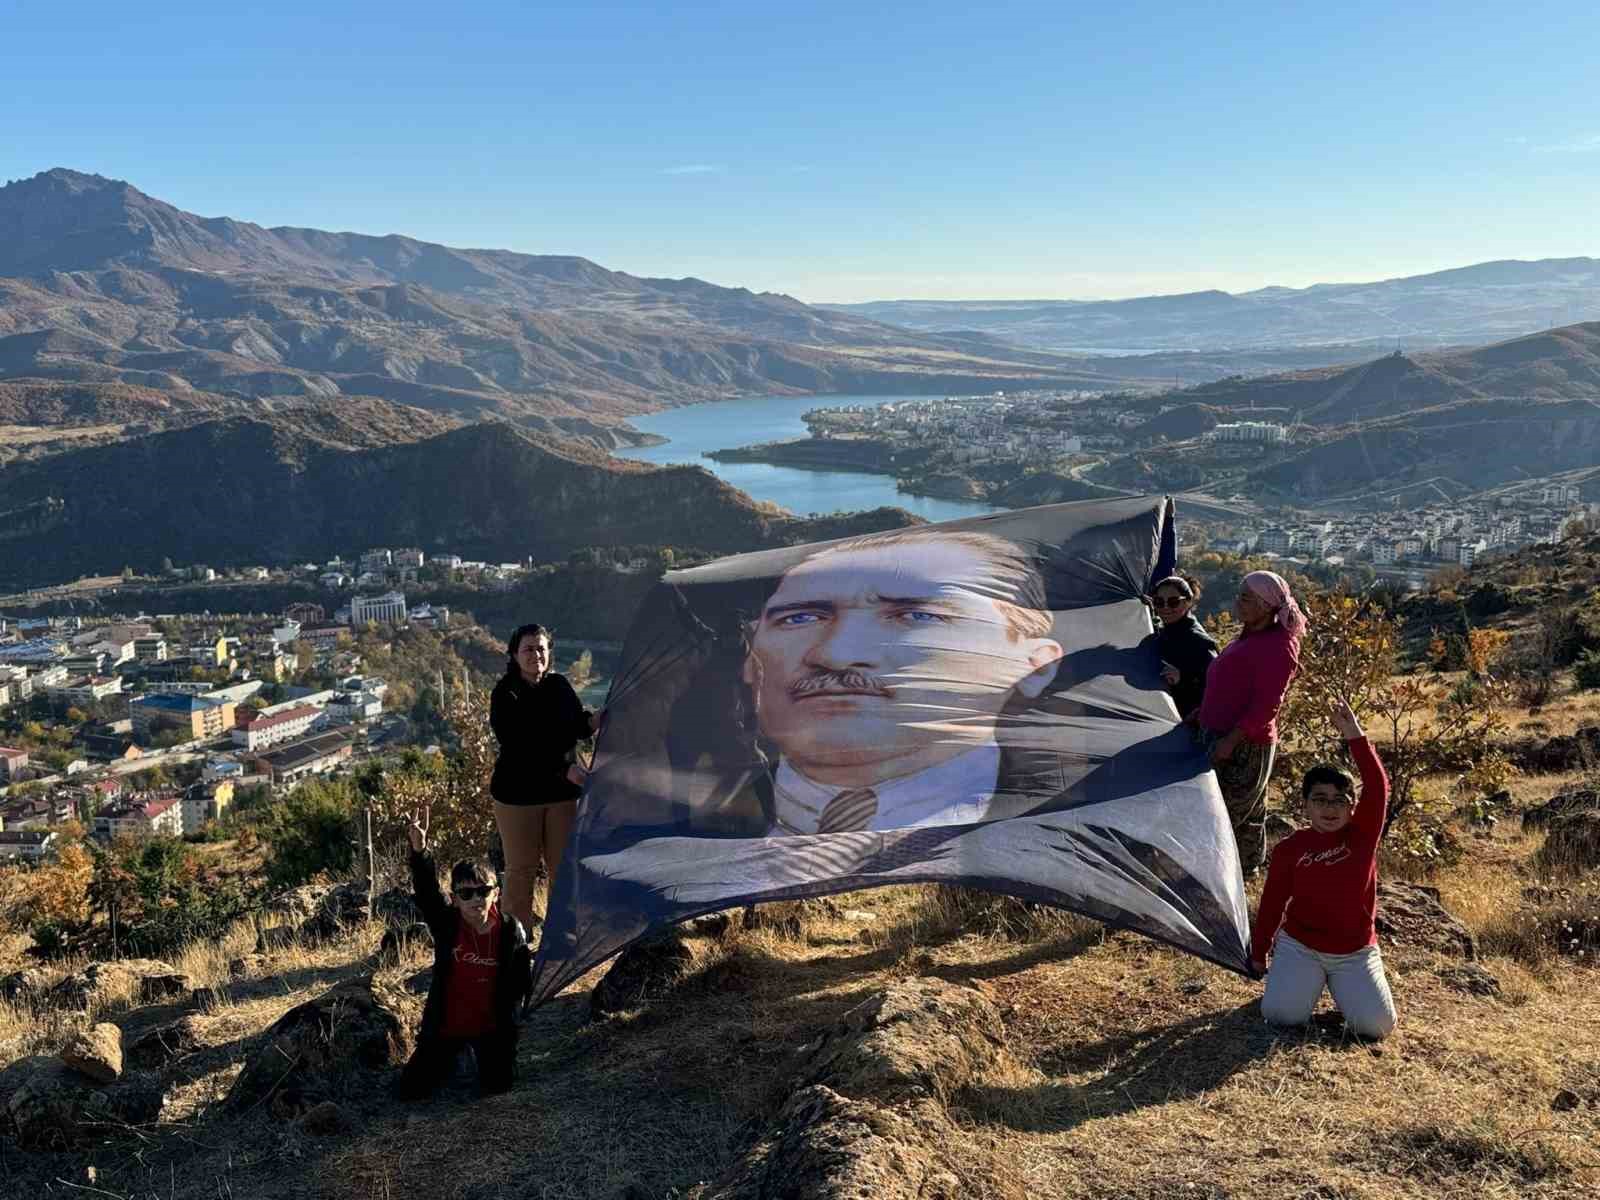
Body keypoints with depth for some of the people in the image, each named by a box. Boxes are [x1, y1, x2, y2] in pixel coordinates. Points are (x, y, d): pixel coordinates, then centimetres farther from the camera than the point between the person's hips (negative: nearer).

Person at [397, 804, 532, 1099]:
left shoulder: (510, 929, -10)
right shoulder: (446, 923, -12)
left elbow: (520, 978, 2)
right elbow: (426, 892, -29)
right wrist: (419, 850, -45)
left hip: (491, 1024, 0)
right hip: (446, 1025, 0)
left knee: (498, 1085, -6)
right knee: (411, 1089, 0)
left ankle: (481, 1054, 28)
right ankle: (452, 1057, 32)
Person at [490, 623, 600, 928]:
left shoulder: (559, 686, 3)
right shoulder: (505, 695, -12)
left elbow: (579, 727, 8)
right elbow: (518, 749, -20)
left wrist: (596, 719, -16)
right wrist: (564, 769, -28)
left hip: (562, 791, 4)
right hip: (518, 793, -4)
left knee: (564, 865, 9)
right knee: (521, 868, 6)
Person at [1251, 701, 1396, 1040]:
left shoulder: (1363, 835, -7)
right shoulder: (1290, 847, -7)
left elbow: (1377, 789, -24)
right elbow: (1272, 901, 1)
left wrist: (1354, 737, -32)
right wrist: (1259, 952, 6)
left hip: (1355, 952, 0)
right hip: (1299, 946, 0)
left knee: (1377, 1025, -13)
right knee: (1281, 1015, -18)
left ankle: (1339, 983, 18)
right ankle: (1313, 980, 15)